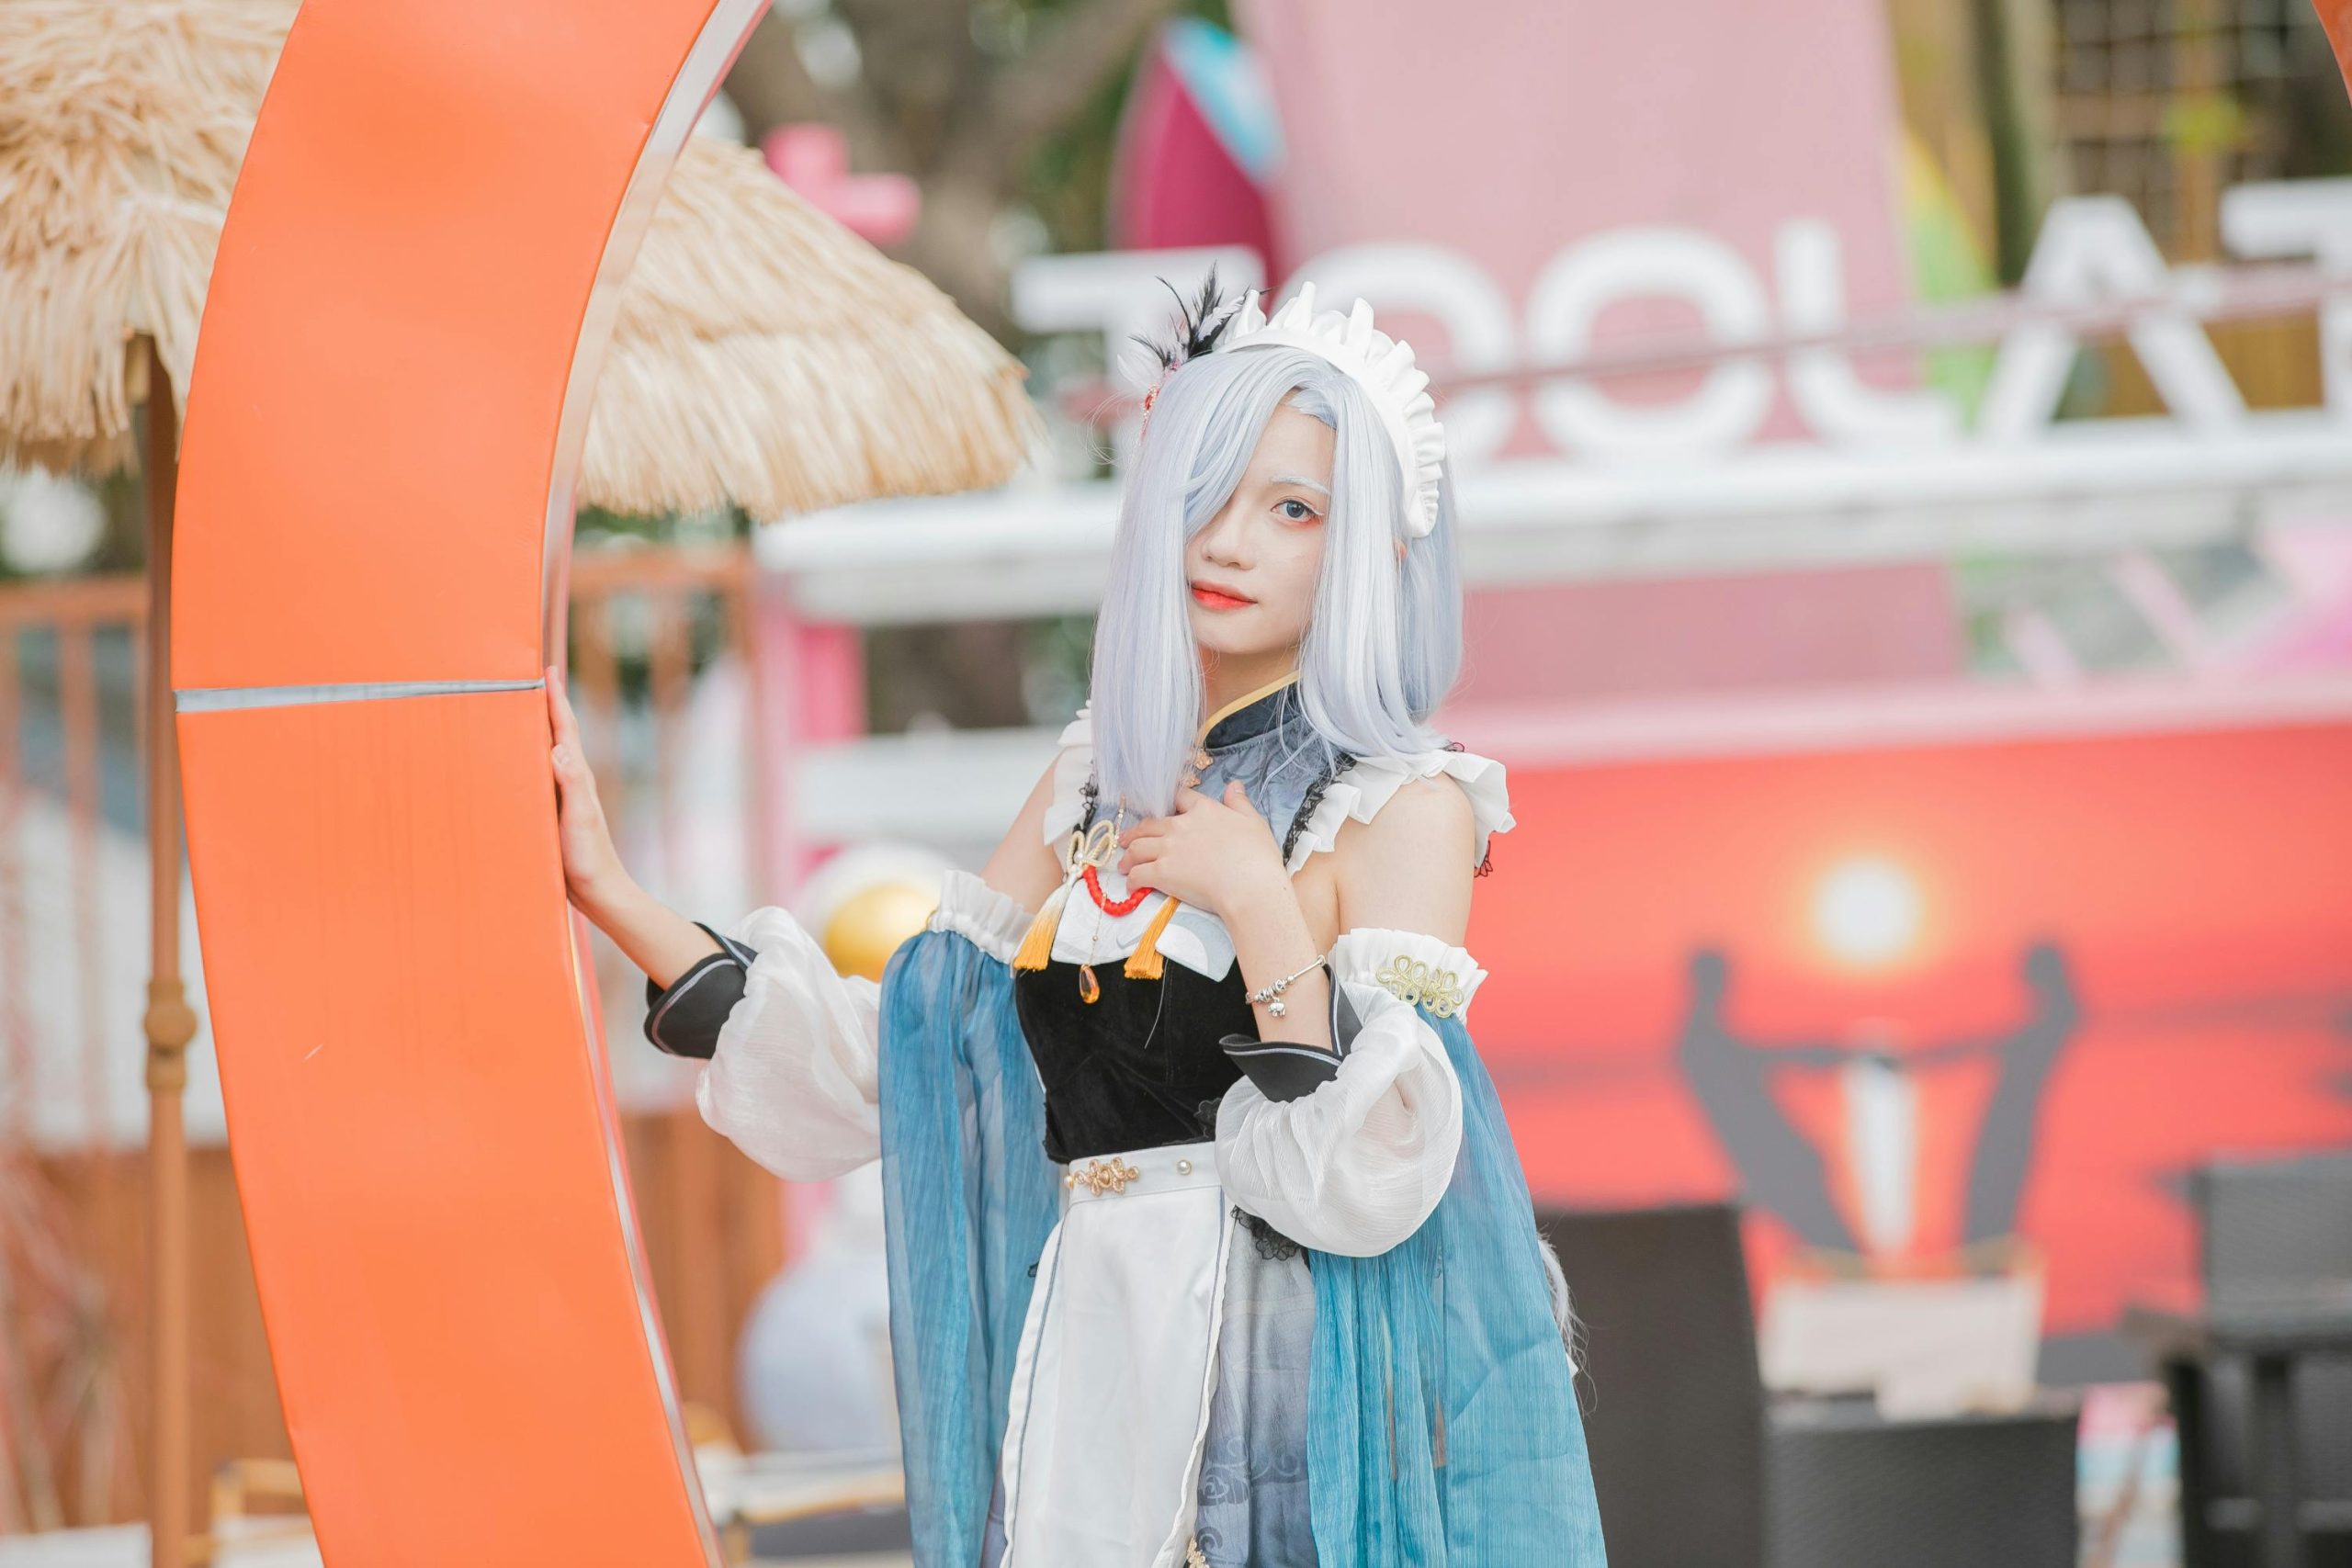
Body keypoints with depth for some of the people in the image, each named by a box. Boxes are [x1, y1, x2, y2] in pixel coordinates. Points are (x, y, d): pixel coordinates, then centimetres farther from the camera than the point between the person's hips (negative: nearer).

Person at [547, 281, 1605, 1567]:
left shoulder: (1405, 808, -6)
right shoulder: (1097, 781, 12)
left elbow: (1368, 1183, -16)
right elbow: (880, 1066, 10)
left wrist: (1259, 903, -20)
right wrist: (608, 892, 7)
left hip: (1299, 1424, -5)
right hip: (1087, 1399, 5)